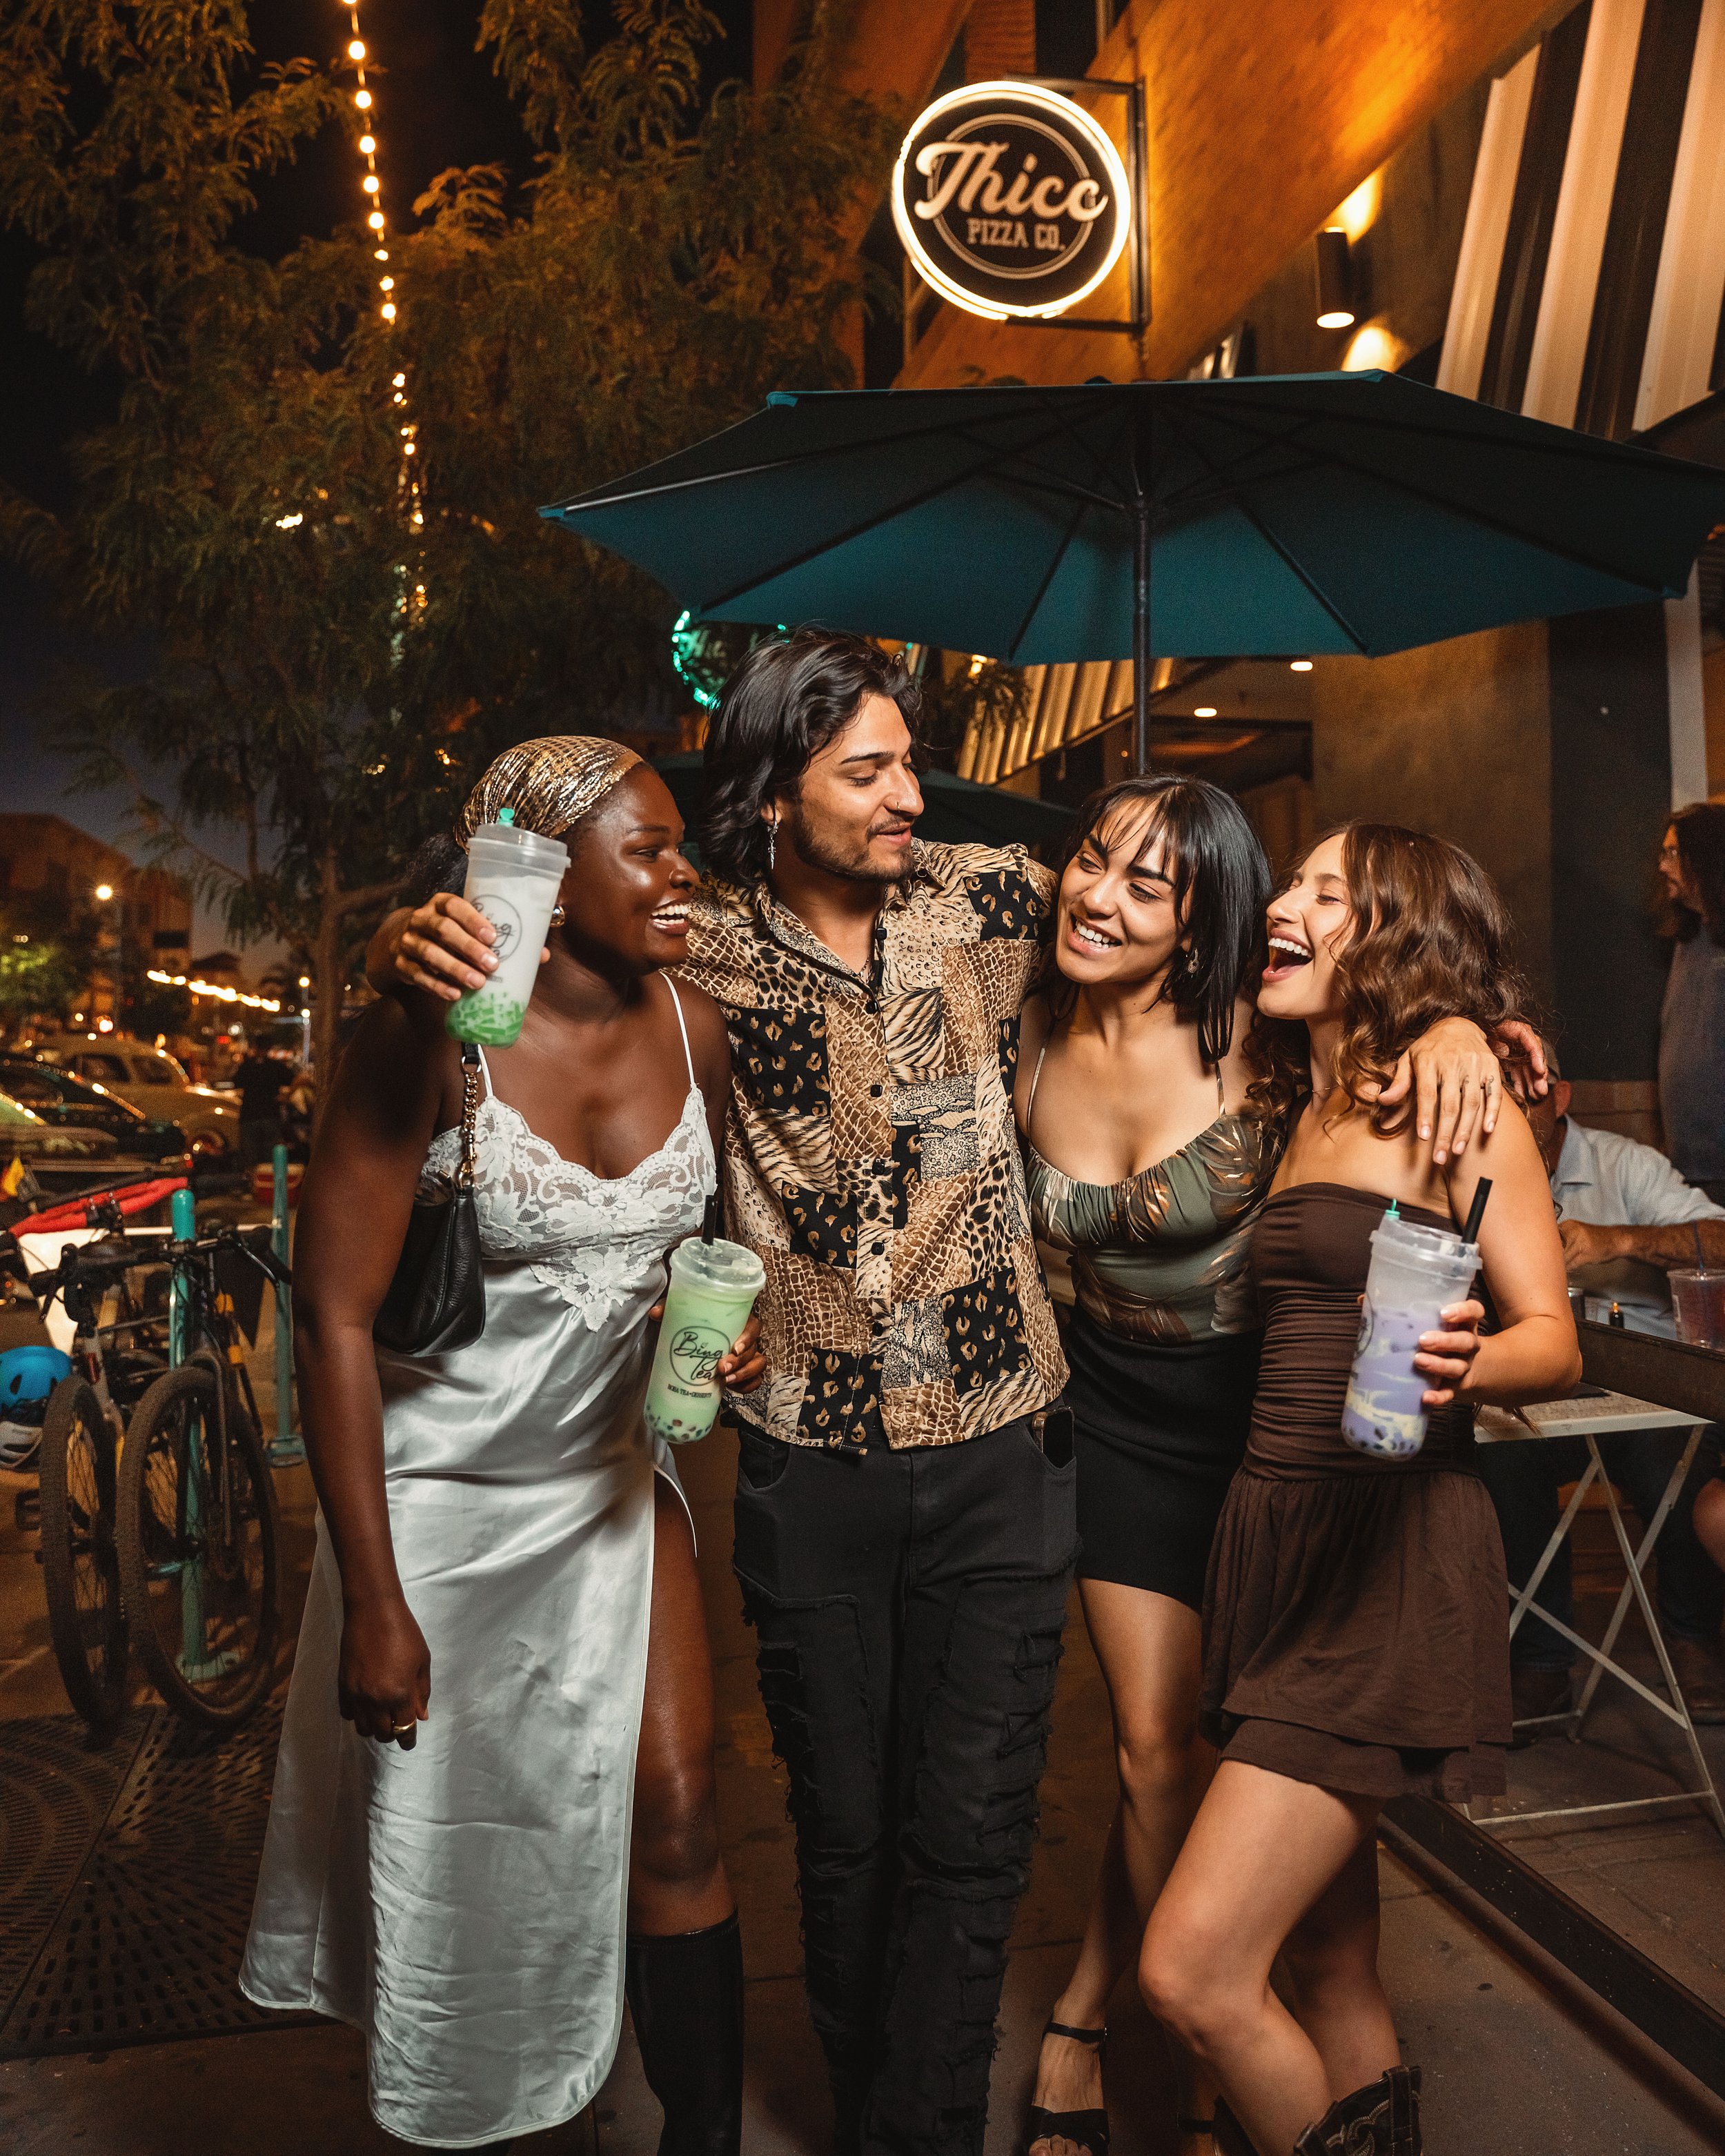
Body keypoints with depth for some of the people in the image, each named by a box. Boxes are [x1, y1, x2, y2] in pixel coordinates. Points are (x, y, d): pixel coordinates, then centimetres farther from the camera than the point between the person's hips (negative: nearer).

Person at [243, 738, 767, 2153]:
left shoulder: (692, 1028, -4)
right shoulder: (432, 1034, -20)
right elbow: (334, 1314, -18)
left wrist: (727, 1325, -10)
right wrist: (373, 1603, -18)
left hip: (611, 1481, 4)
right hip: (441, 1498, -4)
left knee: (675, 1826, 6)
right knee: (444, 1861, 13)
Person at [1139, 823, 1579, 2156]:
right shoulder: (1301, 1107, 17)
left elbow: (1556, 1341, -7)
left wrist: (1463, 1365, -25)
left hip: (1393, 1550, -7)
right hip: (1276, 1528, 7)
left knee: (1193, 1970, -10)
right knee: (1324, 1957, 16)